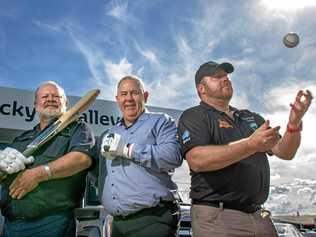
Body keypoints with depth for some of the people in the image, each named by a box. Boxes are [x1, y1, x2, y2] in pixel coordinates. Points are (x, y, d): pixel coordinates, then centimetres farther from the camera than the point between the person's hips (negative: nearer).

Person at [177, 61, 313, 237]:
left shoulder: (251, 118, 15)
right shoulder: (194, 116, -3)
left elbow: (285, 153, 9)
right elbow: (197, 160, -20)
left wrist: (294, 123, -11)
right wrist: (251, 145, -26)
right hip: (217, 216, -5)